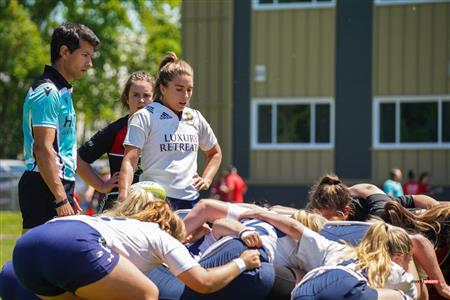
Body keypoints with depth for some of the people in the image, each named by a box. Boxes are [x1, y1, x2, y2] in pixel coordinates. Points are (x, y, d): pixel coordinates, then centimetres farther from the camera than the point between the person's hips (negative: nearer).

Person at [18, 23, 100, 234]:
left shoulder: (62, 91, 20)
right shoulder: (47, 92, -12)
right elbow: (43, 150, -19)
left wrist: (69, 197, 24)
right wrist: (61, 200, -22)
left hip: (59, 187, 10)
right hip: (45, 187, -10)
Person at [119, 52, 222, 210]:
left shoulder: (195, 118, 16)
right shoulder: (145, 117, -1)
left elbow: (215, 153, 33)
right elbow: (129, 160, -9)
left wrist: (206, 180, 15)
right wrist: (124, 196, -24)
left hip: (190, 200, 6)